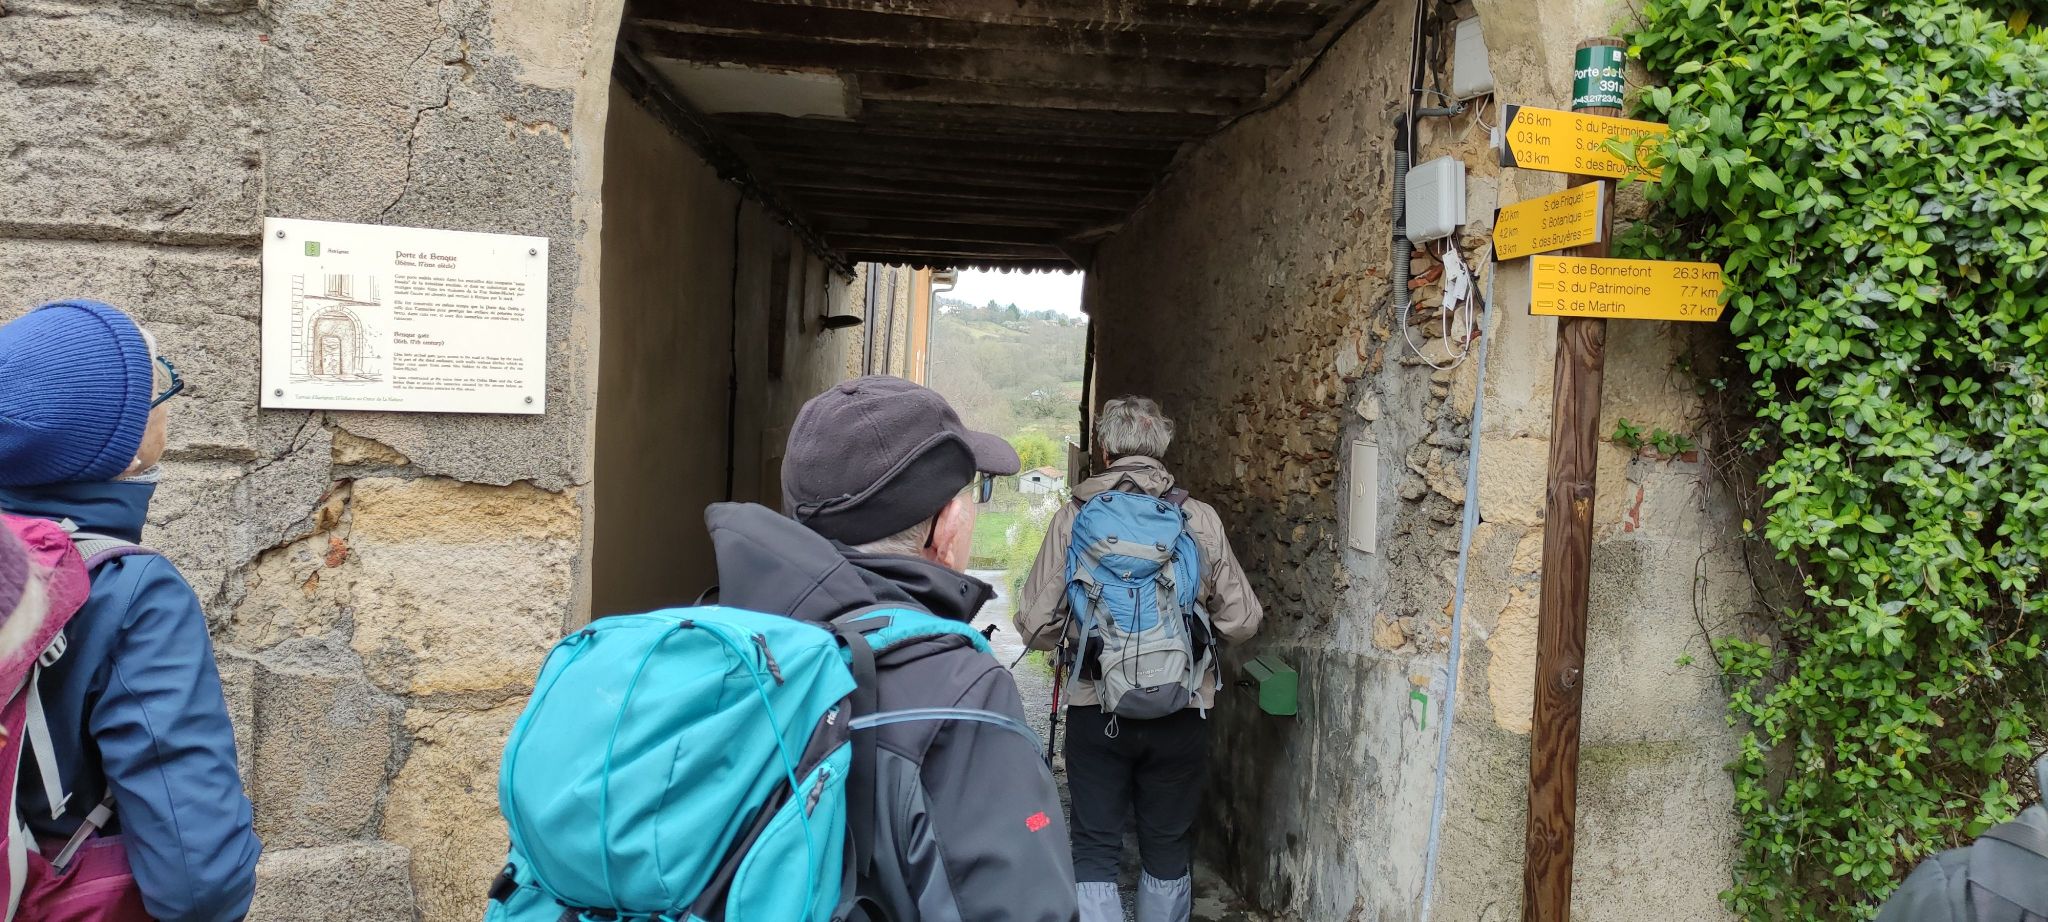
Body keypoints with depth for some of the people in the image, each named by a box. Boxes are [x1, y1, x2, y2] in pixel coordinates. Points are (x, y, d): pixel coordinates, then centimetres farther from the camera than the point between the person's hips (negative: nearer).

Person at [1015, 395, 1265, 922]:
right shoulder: (1199, 519, -3)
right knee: (1168, 848, 16)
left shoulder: (1074, 517, -5)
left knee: (1094, 848, 9)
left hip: (1095, 709, -1)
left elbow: (1035, 626, -5)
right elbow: (1242, 622, -1)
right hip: (1181, 713, 1)